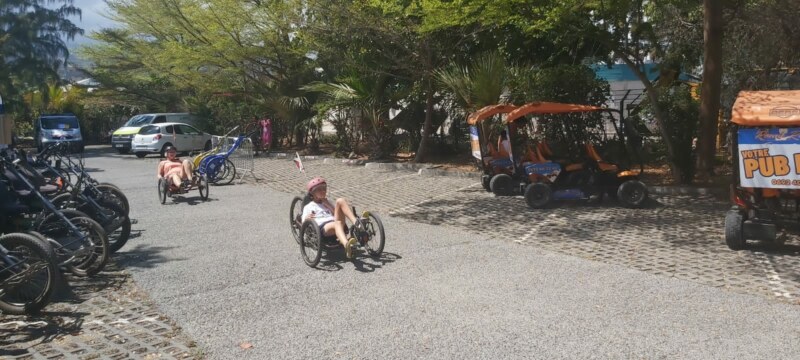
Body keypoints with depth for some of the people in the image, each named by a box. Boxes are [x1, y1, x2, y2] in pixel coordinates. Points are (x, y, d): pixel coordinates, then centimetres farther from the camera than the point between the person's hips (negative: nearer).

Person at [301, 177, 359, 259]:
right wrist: (306, 219, -14)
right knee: (338, 223, -40)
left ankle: (356, 222, -35)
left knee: (340, 201, -16)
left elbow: (338, 213, 20)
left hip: (335, 223, 4)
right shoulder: (308, 207, 22)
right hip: (323, 227, -4)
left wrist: (328, 205, 11)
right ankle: (346, 245, -71)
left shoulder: (328, 203, 36)